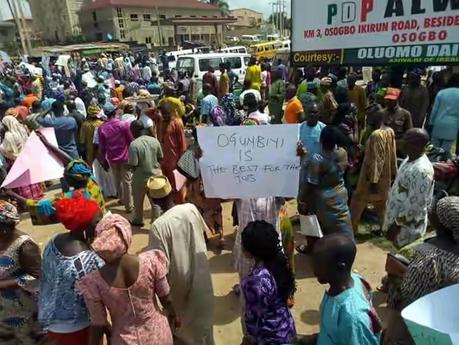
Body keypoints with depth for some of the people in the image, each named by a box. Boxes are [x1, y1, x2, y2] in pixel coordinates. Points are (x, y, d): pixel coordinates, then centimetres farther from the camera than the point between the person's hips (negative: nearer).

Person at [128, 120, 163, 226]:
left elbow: (133, 166, -20)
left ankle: (138, 220, 37)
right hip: (155, 174, 4)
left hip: (141, 177, -4)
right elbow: (160, 158, 3)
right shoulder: (154, 140, -6)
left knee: (138, 201, 19)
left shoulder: (134, 144, -22)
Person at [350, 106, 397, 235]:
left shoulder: (376, 135, -25)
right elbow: (393, 154, 9)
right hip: (386, 175, 8)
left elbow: (375, 160, -24)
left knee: (358, 201, 7)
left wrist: (373, 181, -21)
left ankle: (351, 229, 17)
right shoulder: (390, 131, 2)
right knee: (382, 203, 20)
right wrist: (393, 172, 17)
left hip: (372, 176, -8)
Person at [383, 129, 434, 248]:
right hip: (398, 216, 9)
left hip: (408, 226, -9)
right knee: (398, 251, 23)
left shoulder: (422, 170, -29)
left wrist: (396, 225, -20)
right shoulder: (410, 159, 2)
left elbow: (415, 205, -27)